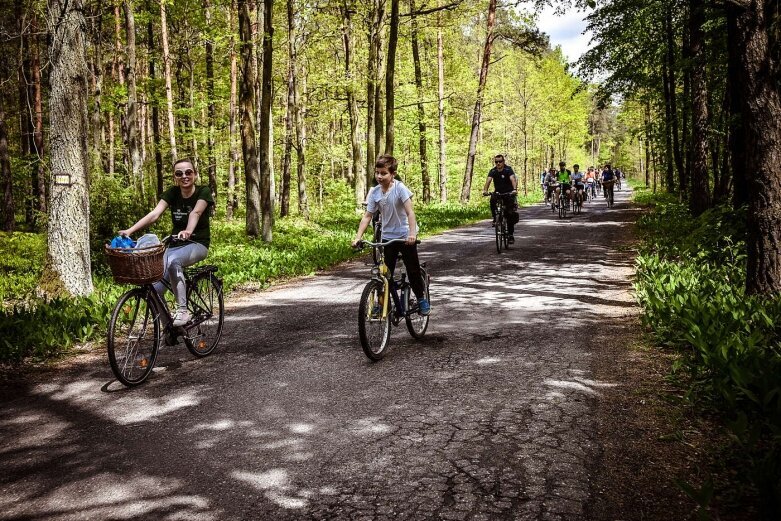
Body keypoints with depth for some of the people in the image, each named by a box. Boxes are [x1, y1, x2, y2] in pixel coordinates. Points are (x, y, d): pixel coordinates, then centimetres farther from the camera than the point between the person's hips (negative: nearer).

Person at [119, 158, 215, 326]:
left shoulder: (203, 192, -10)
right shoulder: (172, 193, 0)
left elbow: (196, 213, -30)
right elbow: (154, 214, -14)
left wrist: (188, 231, -52)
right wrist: (130, 230, -29)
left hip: (197, 244, -4)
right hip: (175, 244, 4)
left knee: (173, 260, -36)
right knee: (154, 289, -15)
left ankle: (182, 311, -27)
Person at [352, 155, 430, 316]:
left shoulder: (400, 188, -17)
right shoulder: (374, 192, -4)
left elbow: (410, 212, -24)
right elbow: (367, 216, -4)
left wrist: (412, 233, -37)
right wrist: (358, 237, -15)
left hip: (405, 236, -3)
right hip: (387, 237, 4)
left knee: (413, 271, 3)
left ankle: (422, 300, 22)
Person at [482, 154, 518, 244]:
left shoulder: (508, 169, -15)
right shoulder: (493, 171, -7)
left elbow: (513, 179, -31)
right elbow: (488, 180, -23)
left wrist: (514, 189, -50)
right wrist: (485, 190, -42)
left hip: (508, 193, -2)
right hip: (498, 192, 2)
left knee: (510, 214, -8)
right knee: (492, 200, -33)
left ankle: (510, 234, 2)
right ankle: (495, 218, -12)